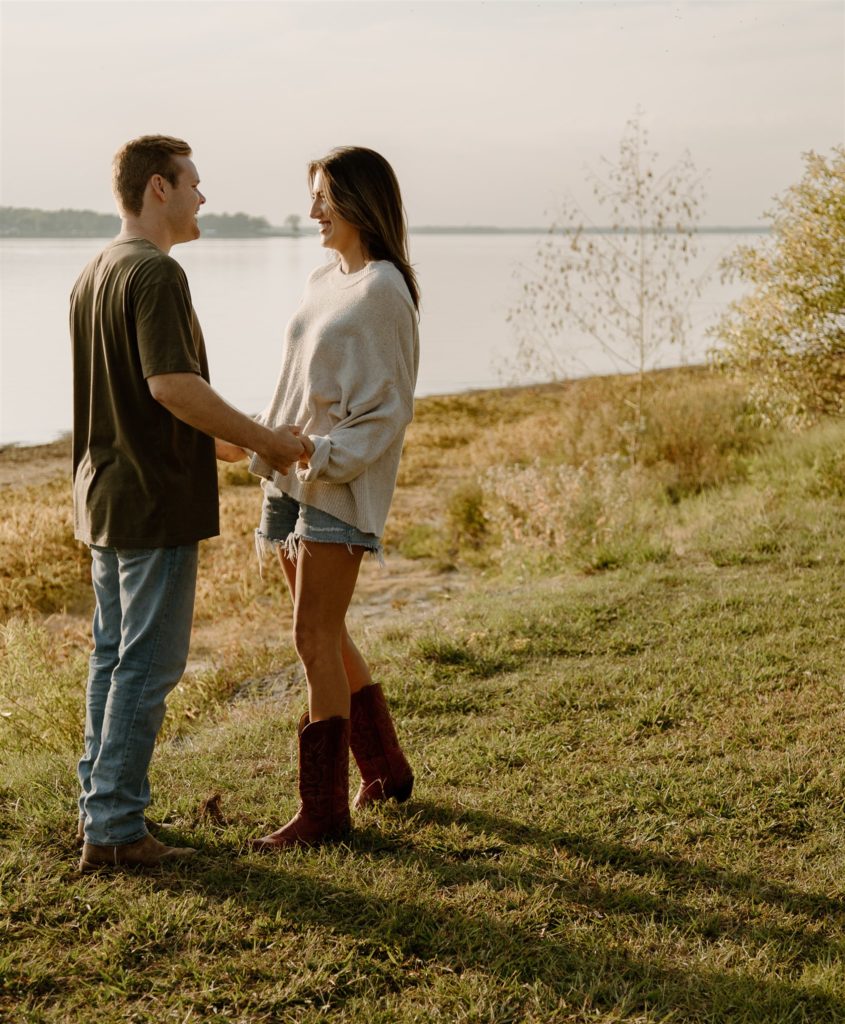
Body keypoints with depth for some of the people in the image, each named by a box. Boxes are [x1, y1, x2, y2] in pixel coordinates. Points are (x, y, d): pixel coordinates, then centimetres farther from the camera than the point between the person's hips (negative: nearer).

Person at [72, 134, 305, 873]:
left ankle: (99, 808, 24)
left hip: (104, 496, 10)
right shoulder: (156, 273, -16)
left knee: (115, 658, 16)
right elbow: (173, 385, -27)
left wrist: (216, 440, 22)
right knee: (147, 666, -3)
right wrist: (264, 439, -17)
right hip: (157, 504, -10)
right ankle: (115, 829, 2)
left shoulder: (93, 276, 14)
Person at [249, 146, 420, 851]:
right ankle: (386, 771, 29)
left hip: (340, 486, -9)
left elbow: (388, 408, -14)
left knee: (316, 640, -7)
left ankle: (324, 811, 2)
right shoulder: (324, 282, 14)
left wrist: (325, 458, -22)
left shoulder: (382, 290, -11)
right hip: (292, 476, 9)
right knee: (326, 636, 14)